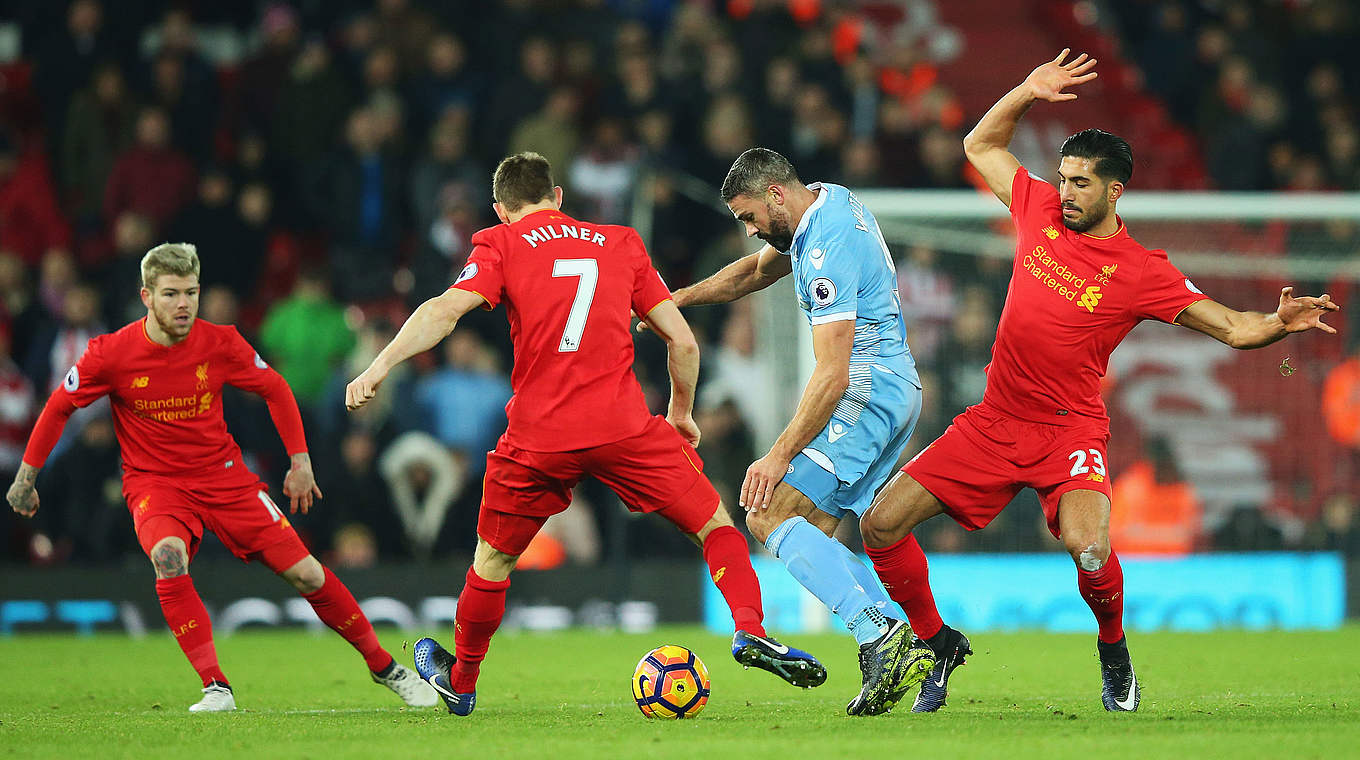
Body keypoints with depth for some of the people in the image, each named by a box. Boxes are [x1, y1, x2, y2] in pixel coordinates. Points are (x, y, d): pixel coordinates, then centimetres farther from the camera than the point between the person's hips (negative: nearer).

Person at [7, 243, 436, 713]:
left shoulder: (219, 344, -11)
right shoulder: (111, 354, -15)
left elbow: (275, 391, 6)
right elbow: (60, 408, 0)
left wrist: (300, 460, 3)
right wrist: (26, 478, 5)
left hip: (223, 475, 2)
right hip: (154, 484, -2)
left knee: (306, 573, -4)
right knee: (167, 556, -35)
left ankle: (384, 666, 16)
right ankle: (215, 688, -30)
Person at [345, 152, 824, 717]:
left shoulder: (502, 246, 7)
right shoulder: (620, 243, 14)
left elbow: (445, 310, -10)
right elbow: (682, 341, 11)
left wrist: (378, 367, -16)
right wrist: (682, 411, 26)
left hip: (538, 438, 0)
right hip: (624, 426, 0)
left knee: (492, 562, 20)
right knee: (716, 526, 12)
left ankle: (460, 681, 35)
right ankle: (751, 631, -11)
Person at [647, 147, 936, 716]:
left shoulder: (828, 251, -20)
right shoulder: (831, 202, 11)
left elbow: (833, 375, -25)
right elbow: (758, 269, 31)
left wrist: (780, 456, -26)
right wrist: (680, 298, 23)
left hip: (866, 392, -10)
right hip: (898, 391, 10)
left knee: (770, 516, -15)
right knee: (810, 538, 9)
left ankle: (879, 634, -27)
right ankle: (907, 646, -1)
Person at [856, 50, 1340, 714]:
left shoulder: (1141, 272, -7)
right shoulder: (1042, 211, 4)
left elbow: (1233, 328, -7)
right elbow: (980, 145, 19)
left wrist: (1281, 324, -27)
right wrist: (1027, 93, 5)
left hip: (1070, 429, -4)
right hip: (993, 422, 4)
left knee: (1089, 546, -32)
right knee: (881, 523, -7)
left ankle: (1114, 650, 1)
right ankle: (939, 645, 15)